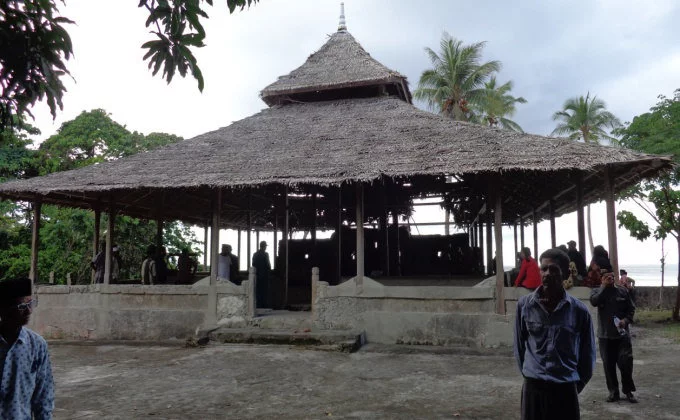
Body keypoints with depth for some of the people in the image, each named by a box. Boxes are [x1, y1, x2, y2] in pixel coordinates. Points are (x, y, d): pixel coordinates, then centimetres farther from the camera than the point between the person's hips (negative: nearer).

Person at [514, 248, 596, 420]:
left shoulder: (579, 310, -4)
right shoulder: (524, 304, -3)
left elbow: (587, 354, 6)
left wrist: (575, 385, 9)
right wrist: (529, 374, 9)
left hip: (565, 389, 0)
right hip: (533, 387, 0)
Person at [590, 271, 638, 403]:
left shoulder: (622, 291, 2)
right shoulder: (597, 291, 1)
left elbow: (631, 308, 6)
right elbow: (593, 301, -20)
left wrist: (626, 320, -12)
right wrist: (604, 286, -19)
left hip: (622, 333, 0)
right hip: (605, 335, 0)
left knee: (626, 362, -2)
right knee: (609, 365, 6)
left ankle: (628, 390, 17)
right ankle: (613, 392, 18)